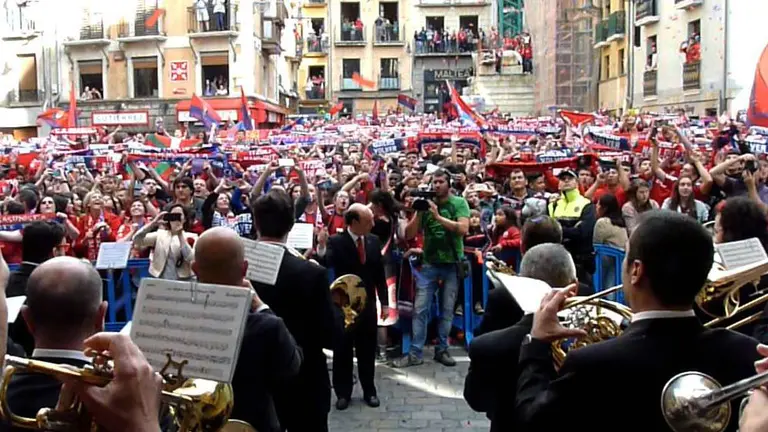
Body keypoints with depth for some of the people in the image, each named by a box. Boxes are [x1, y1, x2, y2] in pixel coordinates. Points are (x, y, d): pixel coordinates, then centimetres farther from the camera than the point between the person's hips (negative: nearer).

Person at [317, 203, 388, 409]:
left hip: (368, 304, 4)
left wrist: (384, 302, 5)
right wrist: (321, 247, -49)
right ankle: (343, 393, 21)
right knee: (343, 351, 8)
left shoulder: (374, 241, 0)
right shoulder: (336, 242, -12)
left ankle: (369, 391, 26)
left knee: (367, 350, 13)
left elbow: (379, 274, 6)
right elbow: (327, 263, -29)